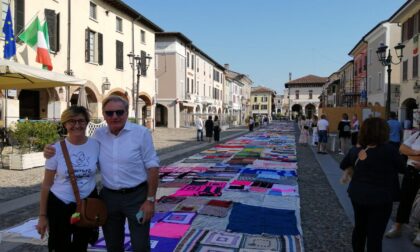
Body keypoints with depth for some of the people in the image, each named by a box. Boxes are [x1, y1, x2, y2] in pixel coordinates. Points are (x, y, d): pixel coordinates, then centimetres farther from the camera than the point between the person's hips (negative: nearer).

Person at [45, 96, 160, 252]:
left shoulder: (141, 133, -10)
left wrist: (150, 199, -11)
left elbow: (152, 167, -9)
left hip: (137, 195, -4)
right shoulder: (98, 134, 1)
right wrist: (54, 151, -2)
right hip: (109, 196, 4)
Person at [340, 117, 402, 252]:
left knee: (359, 228, 21)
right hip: (380, 198, -5)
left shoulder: (355, 150, -3)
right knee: (375, 235, 3)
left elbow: (343, 165, 13)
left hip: (357, 195, 6)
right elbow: (400, 165, -2)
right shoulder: (388, 149, -19)